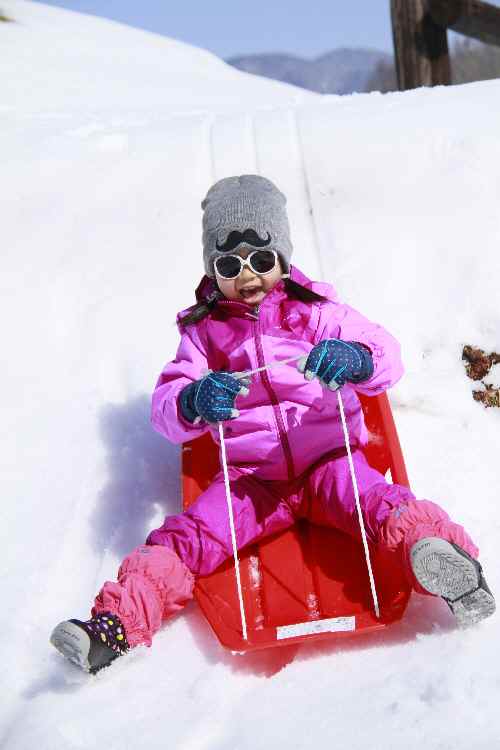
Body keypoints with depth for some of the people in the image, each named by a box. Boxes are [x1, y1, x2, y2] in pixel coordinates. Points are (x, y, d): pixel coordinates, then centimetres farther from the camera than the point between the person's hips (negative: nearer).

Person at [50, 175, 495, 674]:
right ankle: (117, 623, -20)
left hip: (328, 460, -1)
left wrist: (355, 359, -31)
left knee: (380, 503, -31)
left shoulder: (315, 310, 6)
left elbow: (388, 359, -4)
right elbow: (164, 409, -1)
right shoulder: (203, 330, 10)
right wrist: (194, 402, -28)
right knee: (184, 536, -18)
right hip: (252, 478, 1)